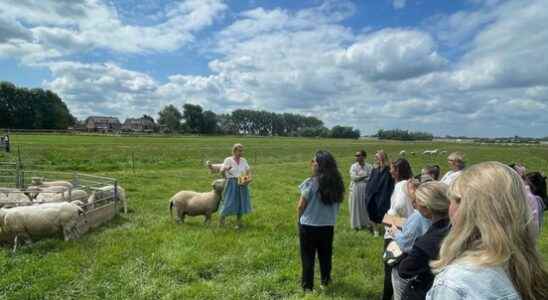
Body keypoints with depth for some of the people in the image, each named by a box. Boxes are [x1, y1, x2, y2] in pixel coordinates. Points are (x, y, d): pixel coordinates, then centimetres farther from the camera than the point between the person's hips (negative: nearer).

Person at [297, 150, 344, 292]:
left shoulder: (311, 183, -20)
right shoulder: (336, 183, -6)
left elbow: (300, 207, -13)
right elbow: (336, 205, 0)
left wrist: (301, 218, 6)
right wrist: (329, 217, 13)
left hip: (309, 226, -4)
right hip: (328, 225, 4)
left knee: (308, 256, 13)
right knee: (325, 255, 22)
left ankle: (307, 285, 25)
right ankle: (325, 280, 38)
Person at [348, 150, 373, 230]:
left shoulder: (369, 166, 1)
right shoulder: (353, 166, 0)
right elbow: (353, 177, -11)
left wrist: (359, 177, -14)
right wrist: (365, 176, -12)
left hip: (366, 189, 0)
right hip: (355, 189, 0)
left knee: (367, 207, 3)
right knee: (356, 207, 4)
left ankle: (368, 223, 12)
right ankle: (357, 224, 13)